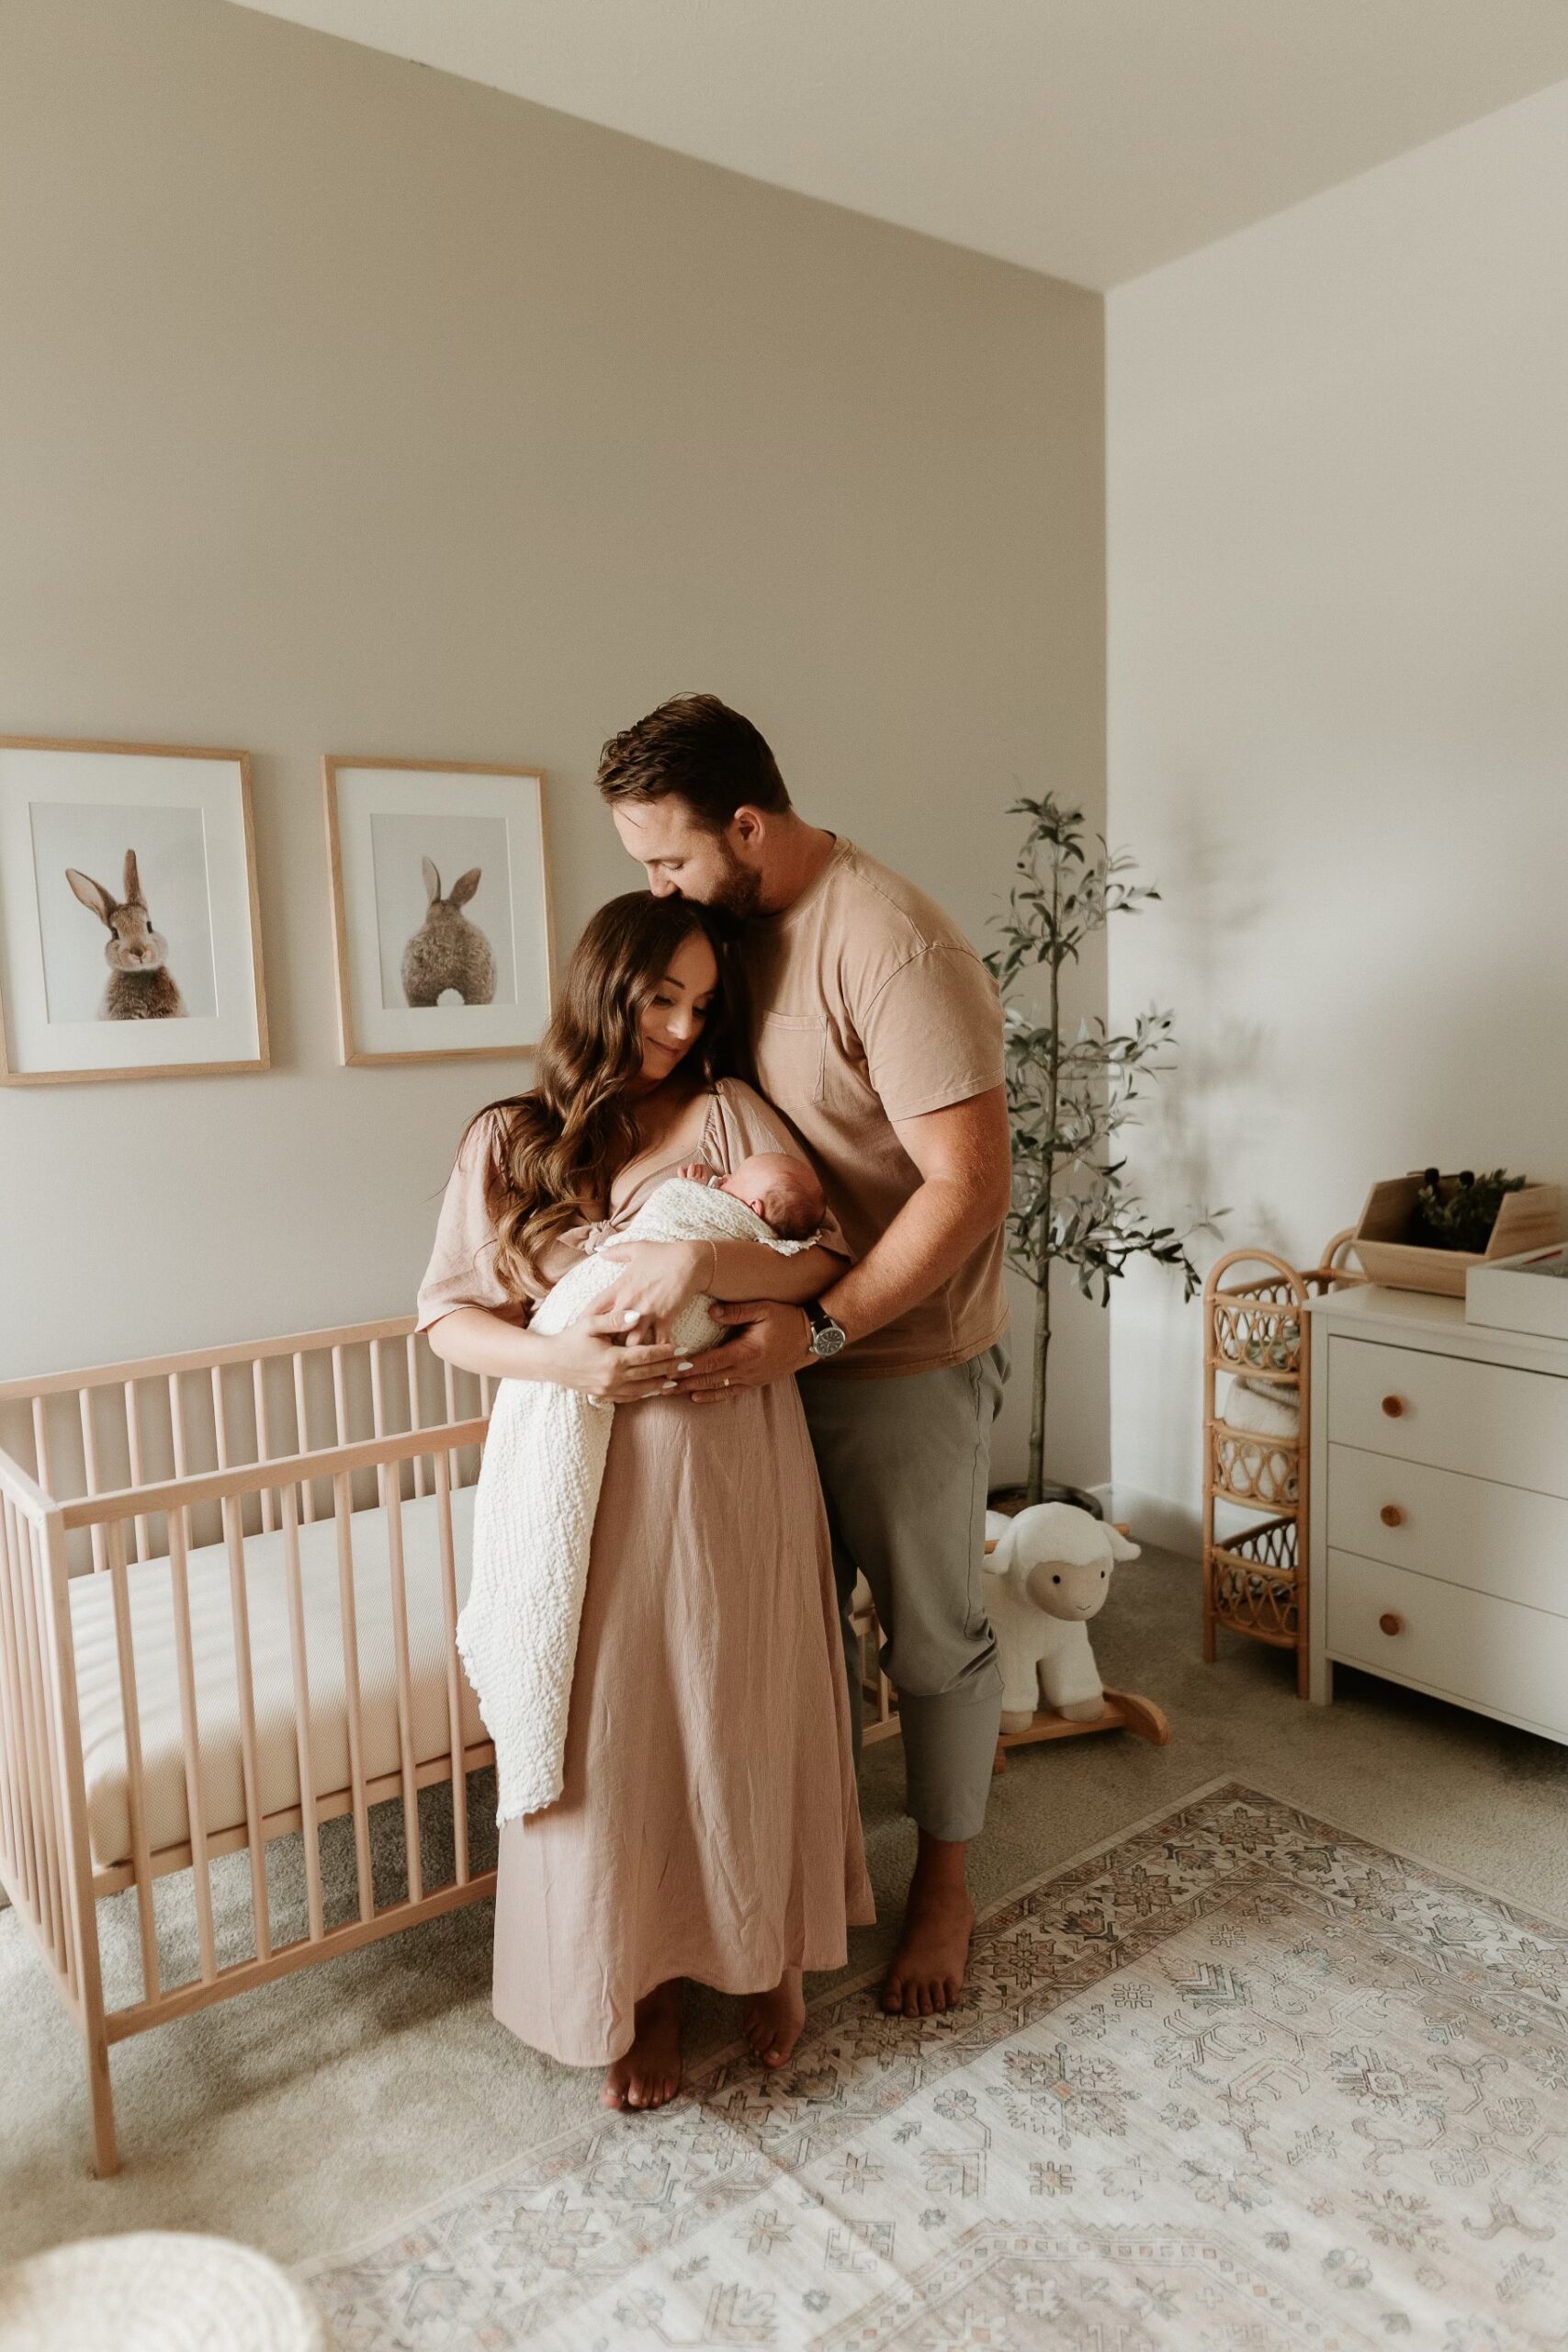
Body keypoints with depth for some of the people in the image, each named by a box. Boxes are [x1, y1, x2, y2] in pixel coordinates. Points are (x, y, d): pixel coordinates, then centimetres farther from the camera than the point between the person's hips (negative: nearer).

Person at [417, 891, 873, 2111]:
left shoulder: (728, 1114, 2)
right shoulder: (508, 1141, 3)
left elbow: (826, 1258, -5)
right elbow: (449, 1314, 2)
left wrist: (702, 1261, -22)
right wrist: (563, 1358, -17)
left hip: (733, 1471, 0)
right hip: (592, 1485, 0)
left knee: (744, 1721, 10)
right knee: (612, 1737, 7)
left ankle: (768, 1952, 36)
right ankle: (643, 1986, 30)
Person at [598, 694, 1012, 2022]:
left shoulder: (896, 951, -24)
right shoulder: (732, 927, 2)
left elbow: (971, 1183, -26)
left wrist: (816, 1331, -27)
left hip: (906, 1355, -7)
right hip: (780, 1346, 7)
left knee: (932, 1634, 11)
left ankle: (946, 1883, 33)